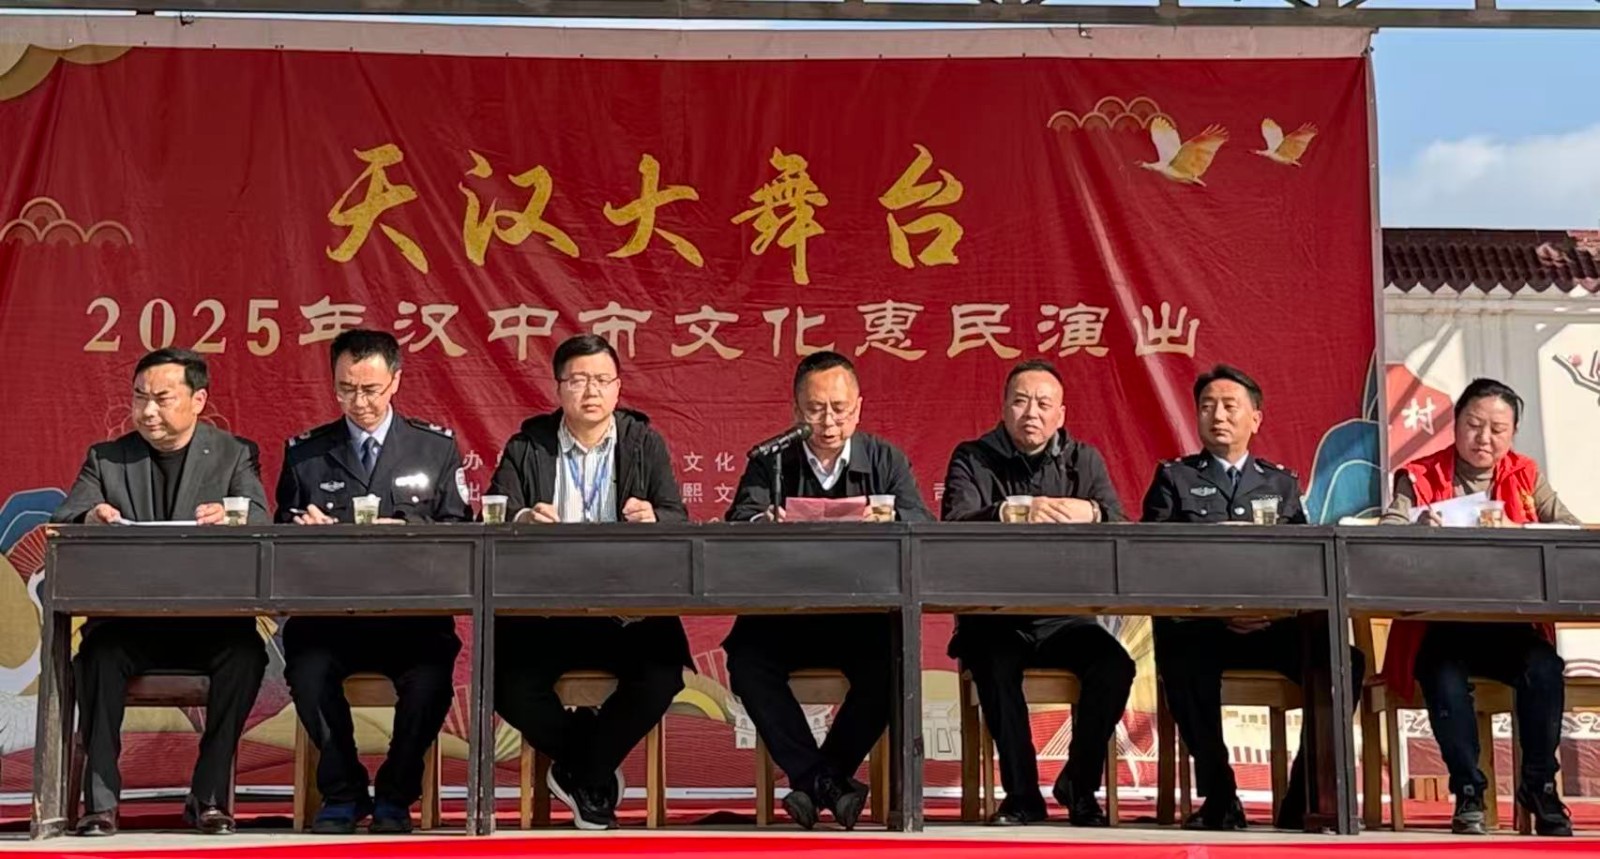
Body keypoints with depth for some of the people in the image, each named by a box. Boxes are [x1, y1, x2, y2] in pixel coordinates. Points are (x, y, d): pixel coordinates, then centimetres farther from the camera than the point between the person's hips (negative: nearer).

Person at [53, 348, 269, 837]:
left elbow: (261, 523, -8)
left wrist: (231, 517, -33)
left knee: (246, 653, -31)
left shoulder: (231, 456, 7)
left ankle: (209, 797, -20)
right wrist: (89, 519, -26)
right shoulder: (106, 459, 11)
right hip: (127, 619, 1)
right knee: (98, 654, -32)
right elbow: (63, 524, -1)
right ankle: (99, 800, -26)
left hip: (210, 618, -1)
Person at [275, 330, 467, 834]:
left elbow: (459, 534, 5)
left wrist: (409, 534, -13)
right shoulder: (304, 453, 14)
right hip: (329, 617, 1)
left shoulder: (437, 448, 11)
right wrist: (304, 530, -12)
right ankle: (342, 792, -6)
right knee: (307, 669, -32)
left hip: (412, 616, -1)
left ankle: (396, 795, -5)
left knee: (431, 675, -32)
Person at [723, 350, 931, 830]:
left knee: (890, 663, -30)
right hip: (784, 616, 0)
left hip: (863, 617, 0)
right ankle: (828, 785, -23)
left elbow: (922, 526, -10)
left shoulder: (887, 461, 6)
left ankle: (813, 780, -16)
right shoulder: (770, 463, 6)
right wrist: (765, 524, -36)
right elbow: (736, 526, -10)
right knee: (747, 659, -28)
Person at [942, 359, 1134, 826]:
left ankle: (1079, 785, -3)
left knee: (1114, 665, -25)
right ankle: (1022, 794, -17)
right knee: (995, 664, -34)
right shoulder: (973, 459, 4)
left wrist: (1092, 514, -26)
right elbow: (954, 527, -15)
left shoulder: (1084, 460, 10)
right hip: (994, 616, -2)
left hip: (1063, 617, 2)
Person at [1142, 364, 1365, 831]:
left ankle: (1304, 798, -17)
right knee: (1182, 664, -38)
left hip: (1272, 626, 2)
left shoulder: (1282, 483, 21)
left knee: (1344, 661, -27)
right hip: (1198, 626, -2)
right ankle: (1219, 797, -21)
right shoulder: (1174, 478, 15)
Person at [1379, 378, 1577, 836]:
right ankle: (1468, 791, -14)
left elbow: (1569, 530, 1)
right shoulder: (1420, 477, 4)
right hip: (1438, 626, -2)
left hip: (1511, 625, 2)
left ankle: (1538, 785, -9)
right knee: (1446, 677, -33)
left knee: (1545, 668, -28)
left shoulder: (1525, 476, 13)